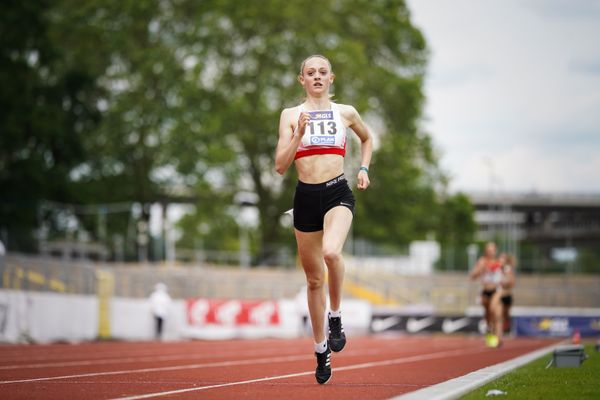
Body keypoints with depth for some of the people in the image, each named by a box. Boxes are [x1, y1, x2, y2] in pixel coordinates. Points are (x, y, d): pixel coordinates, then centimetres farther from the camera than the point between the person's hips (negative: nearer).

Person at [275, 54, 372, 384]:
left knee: (331, 252, -33)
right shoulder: (291, 115, 5)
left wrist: (363, 168, 15)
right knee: (314, 279, 9)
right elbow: (281, 165, -1)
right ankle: (321, 349, 24)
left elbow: (367, 138, 29)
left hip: (338, 194, -1)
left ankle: (336, 317, -9)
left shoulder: (346, 113, 9)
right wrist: (300, 132, -12)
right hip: (306, 197, 1)